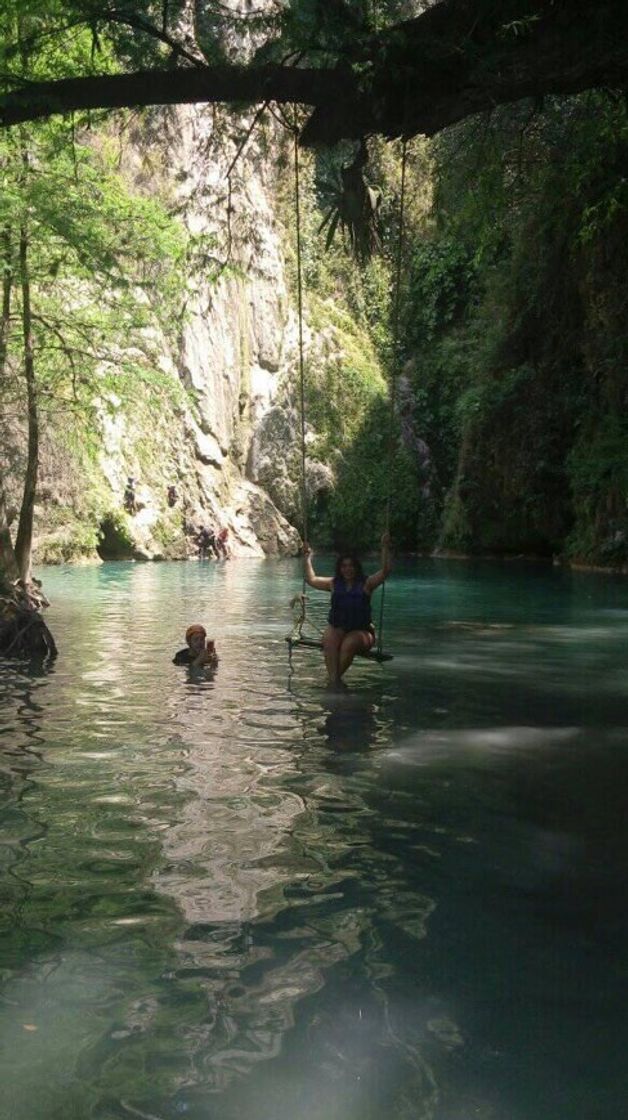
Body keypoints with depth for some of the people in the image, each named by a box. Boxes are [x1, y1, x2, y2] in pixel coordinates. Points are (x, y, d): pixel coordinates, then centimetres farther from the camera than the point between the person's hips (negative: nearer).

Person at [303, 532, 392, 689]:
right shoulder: (334, 583, 12)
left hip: (361, 631, -2)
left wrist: (385, 548, -16)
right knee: (329, 639, -30)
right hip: (337, 628, 2)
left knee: (349, 643, -33)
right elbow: (311, 579, 21)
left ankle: (337, 677, -21)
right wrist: (308, 558, 22)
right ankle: (334, 678, -37)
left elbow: (385, 571, -10)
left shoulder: (366, 583, 2)